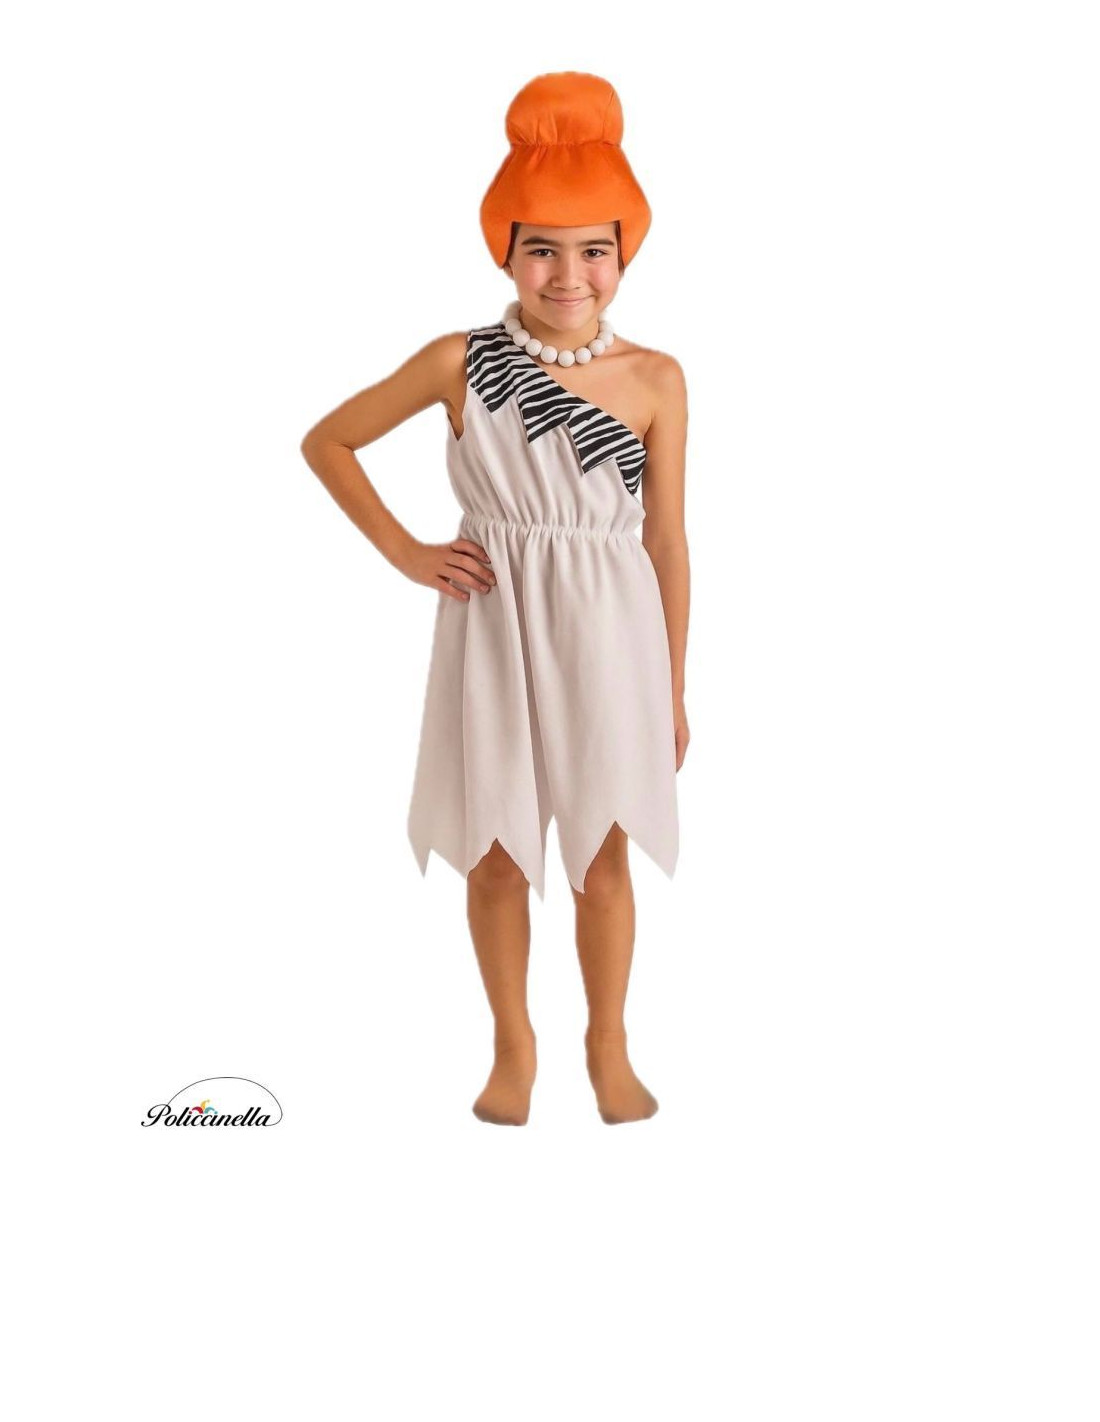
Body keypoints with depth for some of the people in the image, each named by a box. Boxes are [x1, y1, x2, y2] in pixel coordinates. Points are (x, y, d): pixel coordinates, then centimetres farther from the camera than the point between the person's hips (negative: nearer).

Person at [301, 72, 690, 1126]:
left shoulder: (655, 379, -3)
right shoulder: (459, 362, -5)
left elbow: (667, 543, 1)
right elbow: (327, 443, 5)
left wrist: (673, 689, 5)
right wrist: (406, 553, -2)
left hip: (607, 634, 0)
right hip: (491, 629, 0)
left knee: (603, 855, 10)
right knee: (496, 855, 10)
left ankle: (608, 1049, 29)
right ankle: (513, 1046, 30)